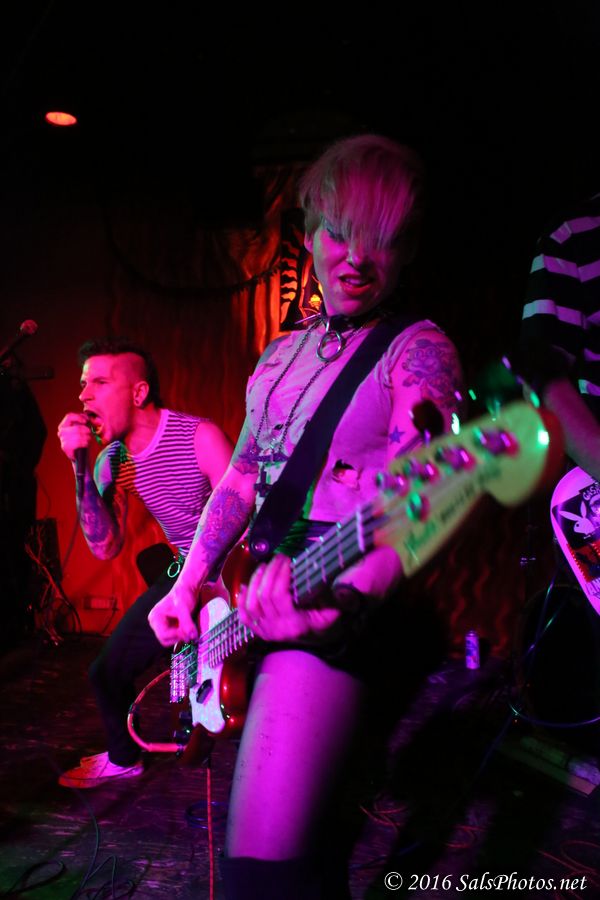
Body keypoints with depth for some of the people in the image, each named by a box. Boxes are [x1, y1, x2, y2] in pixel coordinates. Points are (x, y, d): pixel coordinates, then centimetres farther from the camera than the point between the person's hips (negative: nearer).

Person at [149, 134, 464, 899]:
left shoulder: (417, 351, -7)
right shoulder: (281, 356, 15)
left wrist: (339, 596, -39)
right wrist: (188, 584, 7)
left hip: (341, 610, -7)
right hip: (251, 603, 8)